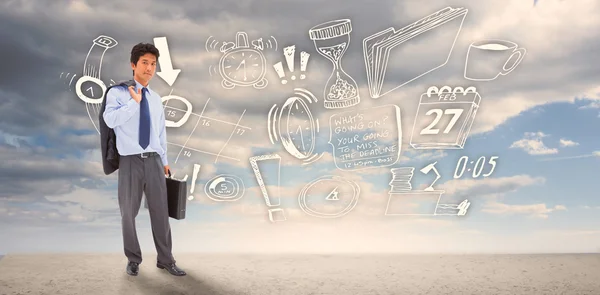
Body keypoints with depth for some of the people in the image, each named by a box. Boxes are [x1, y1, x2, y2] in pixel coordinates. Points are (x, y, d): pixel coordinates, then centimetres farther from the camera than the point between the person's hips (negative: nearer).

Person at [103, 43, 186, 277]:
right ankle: (133, 259, 25)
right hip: (130, 161, -4)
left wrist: (164, 160, 21)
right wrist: (134, 101, -18)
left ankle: (165, 260, 17)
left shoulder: (156, 99, 13)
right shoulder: (117, 93, -4)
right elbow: (110, 120, -22)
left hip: (154, 160, 4)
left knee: (160, 211, 6)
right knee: (128, 213, 8)